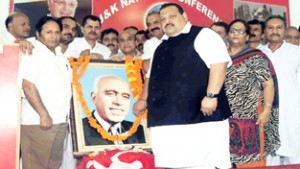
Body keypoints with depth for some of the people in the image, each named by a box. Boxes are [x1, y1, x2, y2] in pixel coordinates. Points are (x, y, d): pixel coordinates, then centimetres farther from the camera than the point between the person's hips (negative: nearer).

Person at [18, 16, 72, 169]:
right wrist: (44, 115, -19)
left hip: (60, 121, 8)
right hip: (38, 121, -8)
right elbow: (28, 85, -15)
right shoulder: (33, 53, -5)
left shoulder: (60, 56, 19)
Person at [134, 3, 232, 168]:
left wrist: (211, 95, -20)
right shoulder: (161, 47, 25)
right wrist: (143, 99, 20)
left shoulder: (202, 35, 2)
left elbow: (219, 63, -11)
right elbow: (152, 76, 31)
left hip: (199, 116, -7)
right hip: (166, 118, 7)